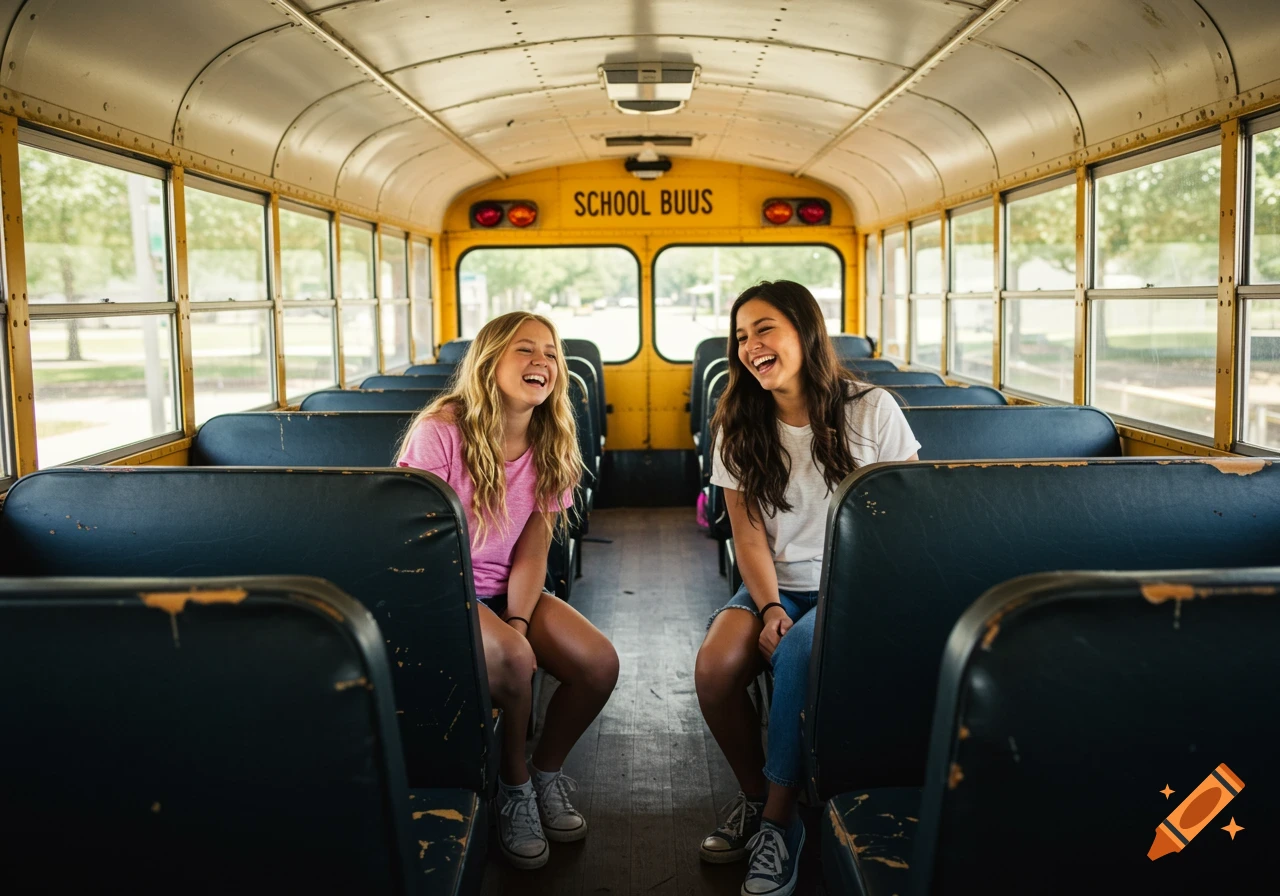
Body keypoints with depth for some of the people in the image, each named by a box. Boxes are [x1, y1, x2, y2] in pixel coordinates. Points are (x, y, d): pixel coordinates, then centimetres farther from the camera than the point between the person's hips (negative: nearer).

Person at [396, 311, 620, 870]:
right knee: (513, 660, -33)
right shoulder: (440, 430, -17)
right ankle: (513, 785, -4)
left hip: (506, 589, 6)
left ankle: (547, 772, 11)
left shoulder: (551, 446, 1)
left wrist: (518, 621, -20)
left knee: (599, 663, -16)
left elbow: (532, 550, -2)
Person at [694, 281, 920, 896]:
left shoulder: (872, 411, -4)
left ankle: (779, 820, -14)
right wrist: (770, 606, -15)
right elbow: (749, 533, 1)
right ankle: (754, 794, 2)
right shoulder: (740, 428, 5)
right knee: (715, 666, -25)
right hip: (779, 587, 3)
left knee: (795, 652, -33)